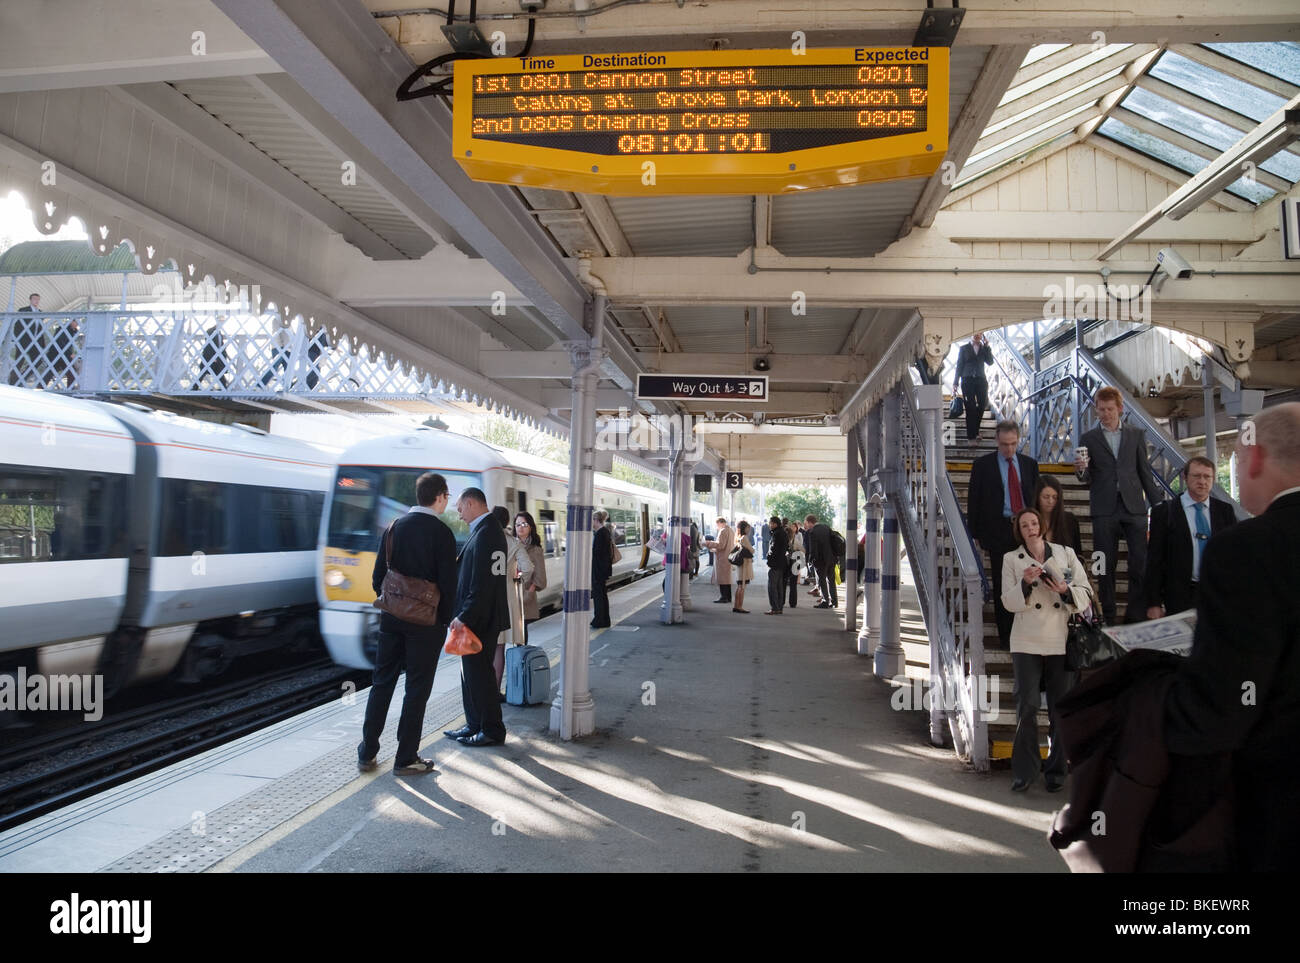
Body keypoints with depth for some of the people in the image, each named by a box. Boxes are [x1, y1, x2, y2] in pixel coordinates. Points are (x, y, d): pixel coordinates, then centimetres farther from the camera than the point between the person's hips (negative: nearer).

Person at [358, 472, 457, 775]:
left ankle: (367, 753, 21)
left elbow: (378, 576, 7)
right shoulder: (441, 533, -12)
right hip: (426, 622, -5)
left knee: (382, 682, 14)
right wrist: (446, 620, -1)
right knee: (417, 688, 4)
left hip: (391, 619, 5)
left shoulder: (394, 527, 4)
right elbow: (447, 583, -12)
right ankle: (406, 758, 10)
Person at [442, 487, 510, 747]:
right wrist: (464, 614, 16)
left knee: (478, 674, 0)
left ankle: (492, 731, 11)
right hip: (481, 616, 10)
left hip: (480, 618, -10)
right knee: (471, 672, 17)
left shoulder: (485, 533, -19)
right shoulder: (491, 529, 13)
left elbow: (482, 583, -24)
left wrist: (465, 617, -21)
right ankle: (475, 725, 28)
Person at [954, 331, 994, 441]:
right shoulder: (964, 348, 8)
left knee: (983, 404, -1)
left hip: (981, 380, 3)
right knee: (970, 408, -6)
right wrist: (955, 383, 0)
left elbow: (990, 362, 1)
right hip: (968, 380, -2)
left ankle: (975, 430, 20)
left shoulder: (984, 348, 14)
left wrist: (987, 346, -6)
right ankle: (971, 435, -1)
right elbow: (959, 366, 6)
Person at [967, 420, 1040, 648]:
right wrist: (975, 534, -3)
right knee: (1002, 585, 2)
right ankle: (1005, 635, 12)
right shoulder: (982, 464, -1)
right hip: (998, 531, -3)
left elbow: (1036, 497, 14)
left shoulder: (1029, 464, 9)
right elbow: (974, 500, 0)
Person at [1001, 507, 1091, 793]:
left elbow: (1085, 595, 6)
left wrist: (1065, 590, -13)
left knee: (1060, 710, 5)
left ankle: (1055, 771, 19)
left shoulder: (1066, 553, 9)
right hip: (1027, 643, -1)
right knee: (1026, 707, -5)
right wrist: (1026, 583, -16)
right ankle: (1024, 771, 6)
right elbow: (1009, 603, 1)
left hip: (1061, 642, 1)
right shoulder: (1011, 559, 7)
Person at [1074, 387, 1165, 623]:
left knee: (1141, 563, -3)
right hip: (1104, 510, -1)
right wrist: (1081, 470, -20)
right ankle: (1108, 618, 10)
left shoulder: (1136, 435, 12)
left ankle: (1136, 616, 6)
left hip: (1133, 507, 1)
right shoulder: (1088, 439, 8)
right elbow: (1086, 479, 4)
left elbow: (1145, 472, 13)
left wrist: (1158, 503, 7)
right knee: (1106, 567, 3)